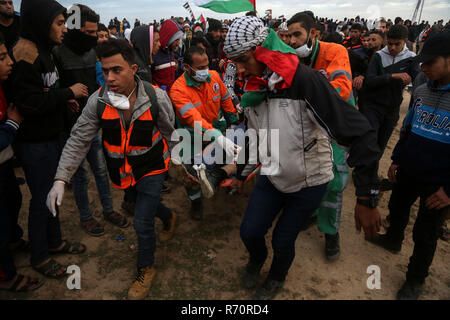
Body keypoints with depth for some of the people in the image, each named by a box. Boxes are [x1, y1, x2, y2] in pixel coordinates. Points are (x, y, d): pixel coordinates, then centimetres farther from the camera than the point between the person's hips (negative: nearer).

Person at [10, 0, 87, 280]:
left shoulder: (44, 51, 10)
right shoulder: (25, 56, -20)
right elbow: (31, 104, -26)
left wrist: (64, 99, 3)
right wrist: (68, 93, -17)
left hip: (54, 136, 9)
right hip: (36, 143, -9)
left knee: (52, 192, 20)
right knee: (42, 199, 4)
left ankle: (55, 241, 38)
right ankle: (39, 257, 24)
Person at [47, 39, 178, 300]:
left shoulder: (156, 97, -21)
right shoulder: (97, 101, -16)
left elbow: (169, 132, -4)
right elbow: (78, 141, -11)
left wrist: (173, 160, 9)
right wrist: (61, 179, -18)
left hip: (151, 169, -3)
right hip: (122, 171, 4)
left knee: (142, 223, -2)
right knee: (142, 207, 25)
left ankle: (146, 270, 25)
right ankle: (168, 215, 60)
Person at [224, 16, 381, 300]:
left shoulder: (304, 80, -28)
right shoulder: (254, 89, -4)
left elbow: (359, 133, -30)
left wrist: (367, 199, -29)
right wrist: (242, 174, 21)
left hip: (309, 181, -5)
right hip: (273, 177, 5)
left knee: (283, 239, 8)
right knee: (250, 231, 4)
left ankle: (278, 277, 44)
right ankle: (257, 259, 42)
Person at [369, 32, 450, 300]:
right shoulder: (421, 91, 1)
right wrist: (397, 160, 13)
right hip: (408, 172, 5)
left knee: (425, 235, 9)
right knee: (397, 208, 24)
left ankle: (416, 280, 31)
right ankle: (393, 240, 54)